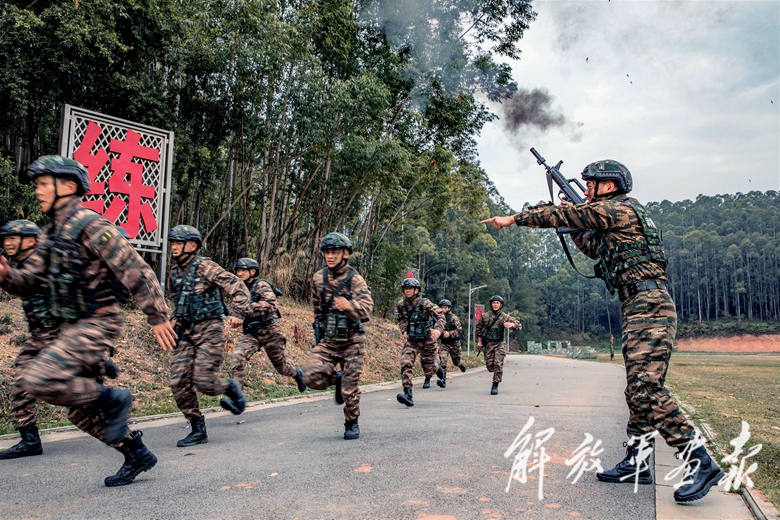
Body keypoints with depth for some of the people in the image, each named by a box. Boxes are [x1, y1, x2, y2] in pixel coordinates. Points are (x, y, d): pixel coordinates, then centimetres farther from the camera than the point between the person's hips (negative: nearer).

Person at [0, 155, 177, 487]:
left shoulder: (90, 226, -14)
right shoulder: (55, 233, 13)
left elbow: (135, 272, -17)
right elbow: (30, 281, 13)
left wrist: (158, 318, -16)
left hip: (96, 324, -9)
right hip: (69, 327, 9)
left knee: (38, 380, -23)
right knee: (81, 409, 13)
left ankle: (112, 400, -3)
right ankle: (137, 456, 26)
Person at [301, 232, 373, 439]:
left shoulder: (355, 280, -11)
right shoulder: (318, 278, 3)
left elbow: (366, 308, -25)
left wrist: (349, 306, -45)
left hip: (351, 342, -3)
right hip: (326, 341, 4)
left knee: (350, 388, 1)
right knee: (311, 376, -17)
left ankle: (352, 424, 27)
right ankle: (336, 379, 16)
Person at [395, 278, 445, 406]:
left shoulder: (425, 303, -17)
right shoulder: (400, 304, -1)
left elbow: (440, 315, -23)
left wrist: (438, 329, -41)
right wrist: (403, 330, 1)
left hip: (427, 340, -3)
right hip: (411, 340, 3)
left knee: (427, 364, 12)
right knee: (405, 364, -18)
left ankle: (428, 379, 51)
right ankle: (408, 395, -22)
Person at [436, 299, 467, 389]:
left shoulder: (453, 318, -10)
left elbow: (460, 330, -17)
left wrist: (450, 333, -28)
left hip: (454, 343, -2)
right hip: (444, 344, 2)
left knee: (456, 361, 15)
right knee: (442, 361, -18)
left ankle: (461, 364, 51)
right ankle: (443, 380, -21)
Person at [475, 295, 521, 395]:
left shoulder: (505, 317, 1)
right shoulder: (484, 316, 3)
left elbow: (519, 325, -1)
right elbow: (478, 328, 15)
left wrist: (511, 324, -22)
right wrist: (479, 341, 10)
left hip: (499, 344, -1)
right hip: (488, 344, 2)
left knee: (498, 364, -15)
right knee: (489, 366, 1)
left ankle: (495, 386, -5)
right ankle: (500, 373, 36)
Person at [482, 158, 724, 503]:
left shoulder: (620, 209, -7)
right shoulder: (612, 221, 22)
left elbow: (562, 216, -5)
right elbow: (594, 248, 34)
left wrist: (514, 219, 2)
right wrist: (574, 226, 25)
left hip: (649, 309, -10)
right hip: (638, 310, 10)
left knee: (647, 388, -16)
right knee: (637, 390, 10)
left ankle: (701, 464, -10)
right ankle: (635, 464, 16)